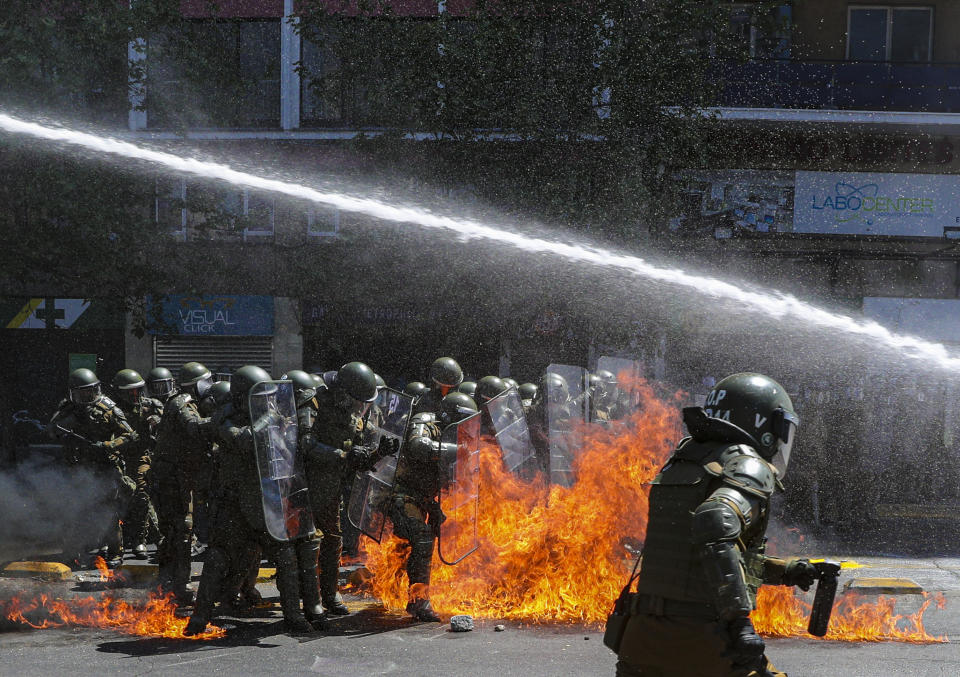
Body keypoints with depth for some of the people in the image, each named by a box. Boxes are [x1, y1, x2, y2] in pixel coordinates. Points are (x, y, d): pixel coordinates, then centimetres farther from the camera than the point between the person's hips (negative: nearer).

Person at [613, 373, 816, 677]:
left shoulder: (679, 466, 17)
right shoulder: (747, 466, -6)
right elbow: (715, 524, -27)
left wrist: (782, 571, 30)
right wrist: (739, 620, -30)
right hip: (707, 648, -6)